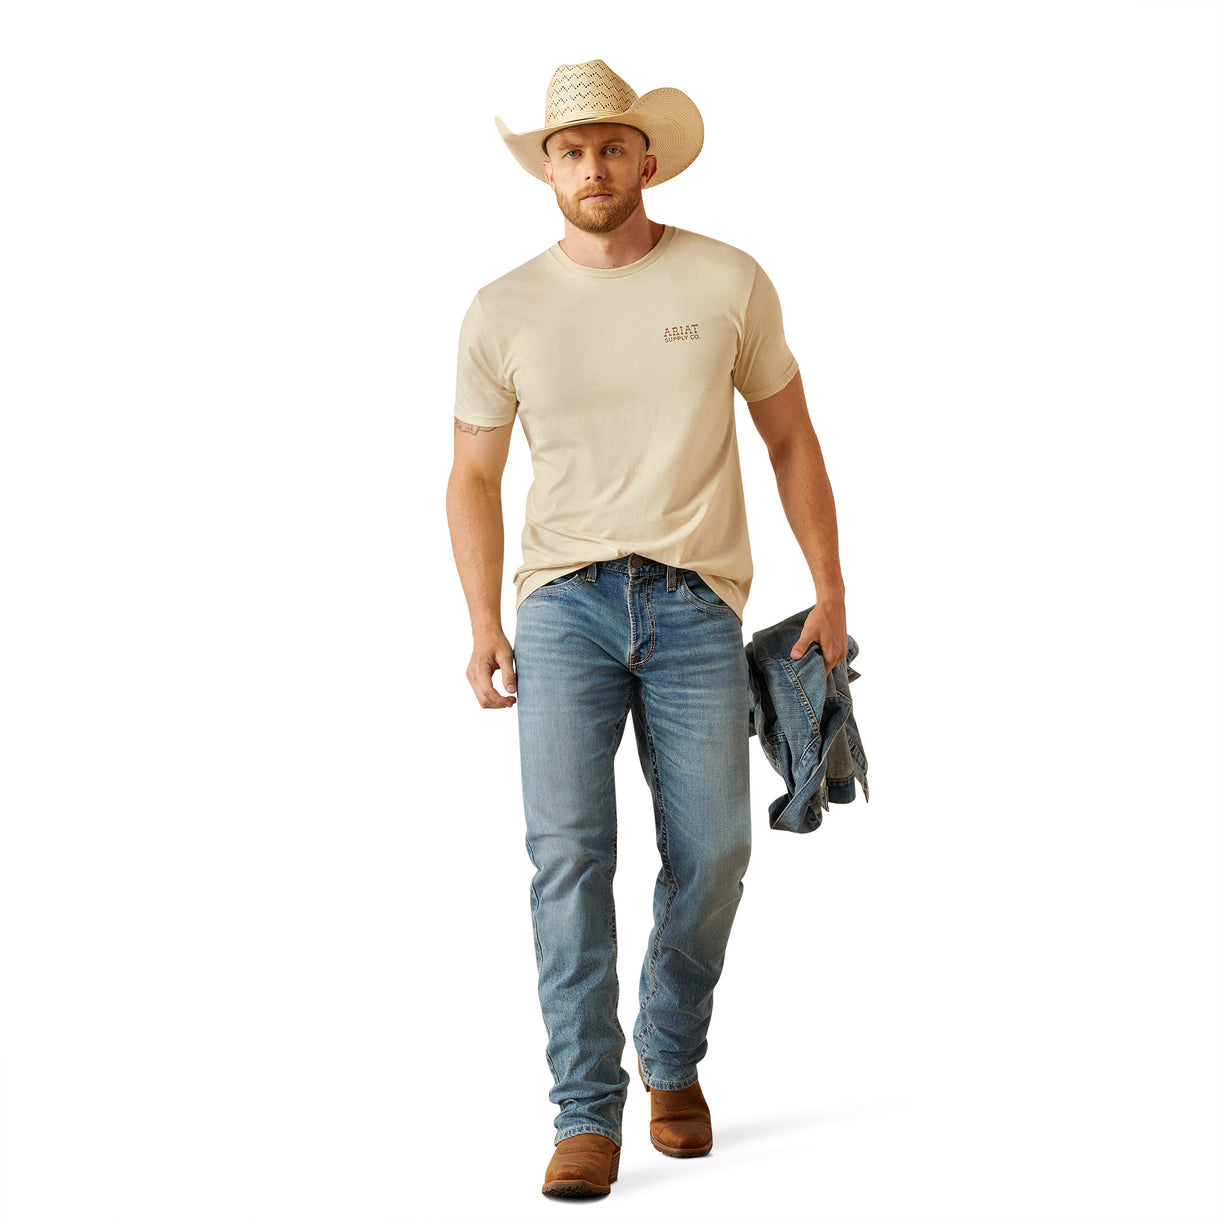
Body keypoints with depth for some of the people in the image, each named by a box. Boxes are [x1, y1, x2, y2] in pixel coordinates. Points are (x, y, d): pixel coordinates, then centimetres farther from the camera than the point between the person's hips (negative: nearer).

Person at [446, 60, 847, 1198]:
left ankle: (674, 1064, 24)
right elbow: (474, 474, 11)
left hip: (696, 602, 0)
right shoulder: (503, 312, 6)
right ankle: (587, 1115, -4)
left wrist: (829, 586, 6)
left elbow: (790, 435, 12)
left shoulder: (728, 283, 5)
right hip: (564, 600, 0)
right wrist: (484, 620, -1)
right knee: (567, 849, -11)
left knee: (711, 853, -2)